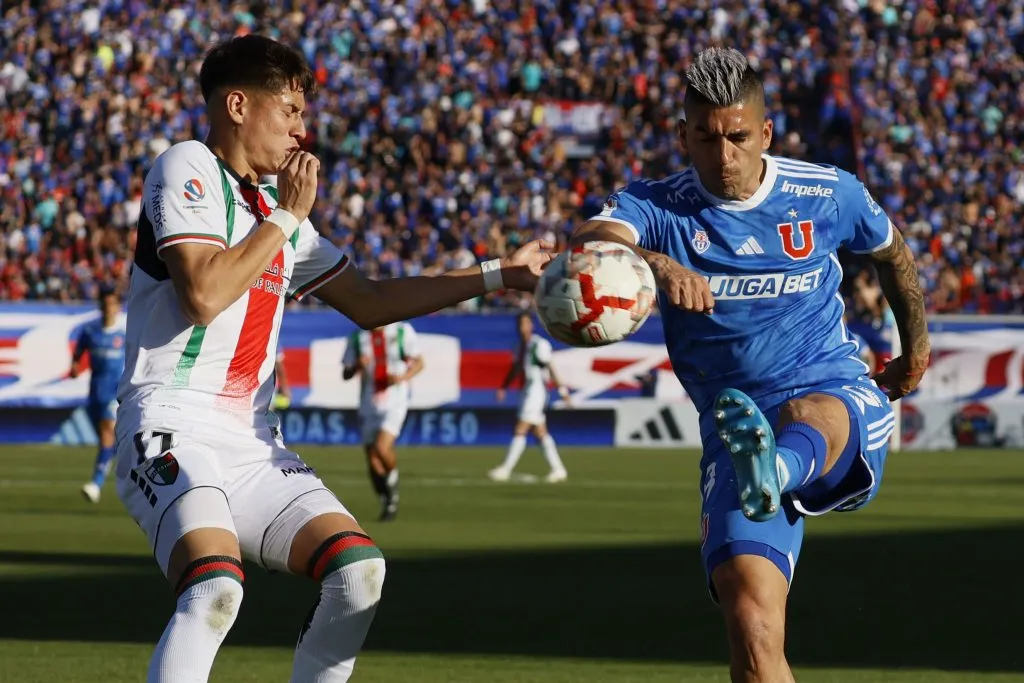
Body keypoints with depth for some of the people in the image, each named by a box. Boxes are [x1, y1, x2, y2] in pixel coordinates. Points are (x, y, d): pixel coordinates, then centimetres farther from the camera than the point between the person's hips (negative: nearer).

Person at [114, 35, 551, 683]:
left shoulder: (278, 209, 20)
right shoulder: (186, 170, -4)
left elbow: (368, 301, 28)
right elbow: (201, 297, -18)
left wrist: (499, 275, 27)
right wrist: (286, 219, -8)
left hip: (252, 446, 8)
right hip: (174, 430, -8)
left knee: (359, 569, -7)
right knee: (216, 587, -31)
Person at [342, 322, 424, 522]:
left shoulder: (403, 331, -1)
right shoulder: (358, 337, 5)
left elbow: (418, 362, 5)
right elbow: (346, 374, 7)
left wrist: (404, 377, -15)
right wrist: (358, 366, -15)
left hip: (395, 401, -3)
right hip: (369, 403, 3)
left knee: (382, 448, -23)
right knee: (373, 462, 3)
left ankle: (393, 475, 7)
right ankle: (386, 501, 22)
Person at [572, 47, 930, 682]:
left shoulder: (829, 193, 3)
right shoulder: (659, 205, -3)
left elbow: (892, 251, 25)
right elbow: (589, 242, -26)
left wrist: (916, 345, 38)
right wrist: (656, 263, -48)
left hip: (841, 399, -1)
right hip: (736, 425, 1)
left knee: (810, 414, -41)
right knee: (751, 625, -21)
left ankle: (774, 473, -75)